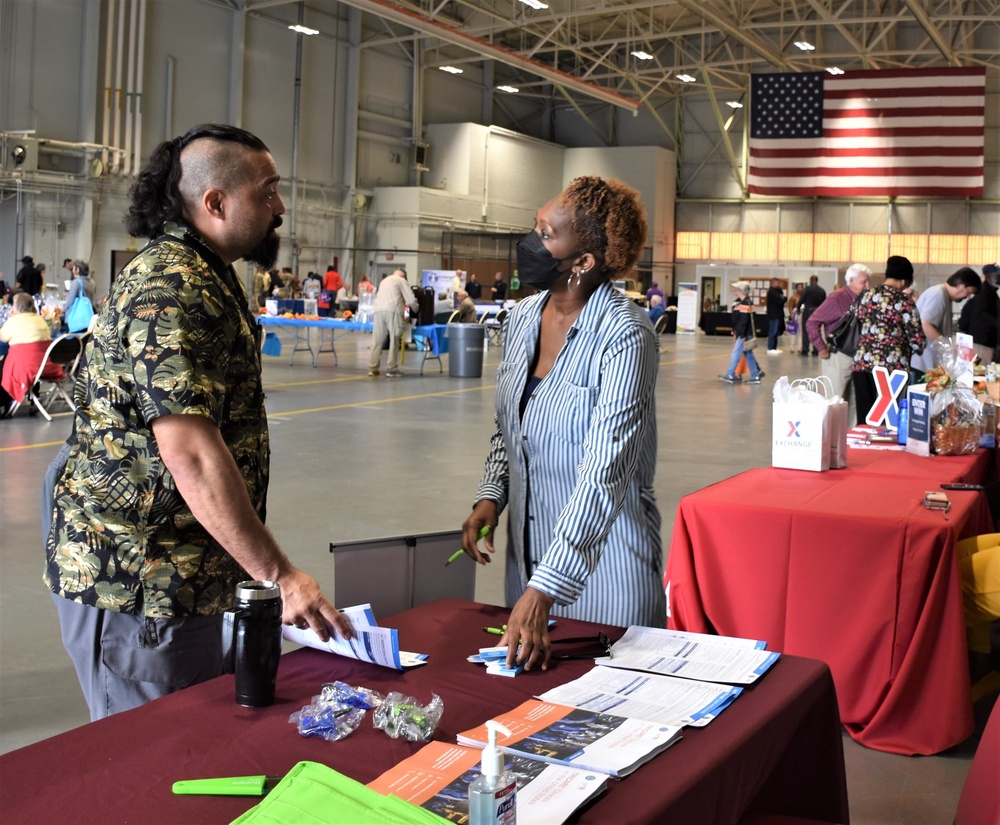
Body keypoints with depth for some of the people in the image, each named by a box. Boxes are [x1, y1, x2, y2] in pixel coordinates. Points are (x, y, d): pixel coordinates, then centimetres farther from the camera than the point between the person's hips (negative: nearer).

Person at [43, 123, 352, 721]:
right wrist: (278, 574, -26)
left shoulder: (210, 278, 15)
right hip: (137, 581, -10)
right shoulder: (171, 291, -21)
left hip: (184, 573, 10)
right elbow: (192, 455, -28)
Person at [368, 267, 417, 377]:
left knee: (377, 340, 5)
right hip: (392, 310, -5)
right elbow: (411, 299, 4)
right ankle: (391, 369, -2)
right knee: (394, 340, 0)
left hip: (379, 310, 5)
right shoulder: (401, 281, 10)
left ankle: (372, 368, 4)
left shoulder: (384, 281, 30)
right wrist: (415, 310, 23)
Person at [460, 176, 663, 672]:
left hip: (602, 556, -6)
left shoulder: (625, 337, -20)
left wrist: (544, 591, -31)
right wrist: (489, 498, -1)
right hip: (527, 549, 7)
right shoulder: (522, 318, 3)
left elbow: (605, 472, -26)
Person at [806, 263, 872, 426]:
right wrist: (822, 349, -12)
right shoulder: (838, 298, -10)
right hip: (839, 356, -6)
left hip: (857, 357, 6)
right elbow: (812, 323, -13)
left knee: (854, 403, 12)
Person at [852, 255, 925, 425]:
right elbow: (917, 341, -5)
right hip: (892, 367, -4)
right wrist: (906, 350, 14)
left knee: (863, 420, 6)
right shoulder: (904, 301, -4)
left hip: (861, 365, 4)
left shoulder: (866, 296, 8)